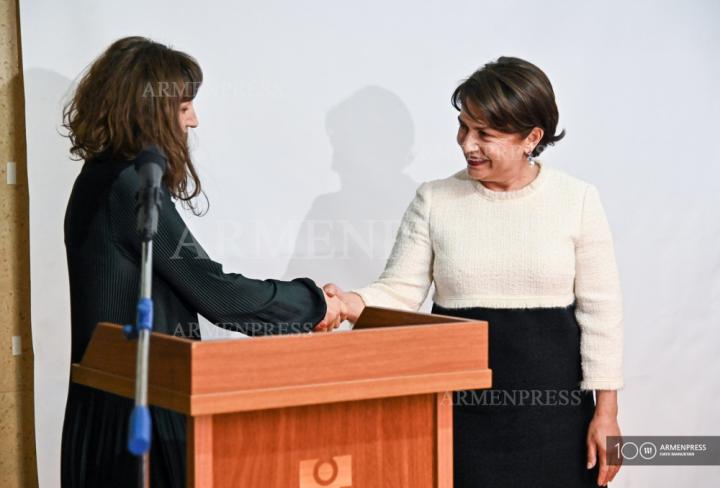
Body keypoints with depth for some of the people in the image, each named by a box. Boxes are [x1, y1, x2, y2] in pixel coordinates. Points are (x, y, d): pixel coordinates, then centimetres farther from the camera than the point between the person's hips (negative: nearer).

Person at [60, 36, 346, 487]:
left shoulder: (103, 178, 12)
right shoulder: (130, 185, -17)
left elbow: (188, 287, 13)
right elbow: (213, 292, -17)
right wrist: (312, 302, -4)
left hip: (111, 398, 10)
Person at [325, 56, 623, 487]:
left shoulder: (577, 200, 0)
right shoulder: (434, 200, 3)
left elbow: (599, 310, 1)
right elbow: (400, 291, 0)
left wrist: (606, 410, -2)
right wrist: (351, 304, -21)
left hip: (551, 398, 0)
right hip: (460, 401, 1)